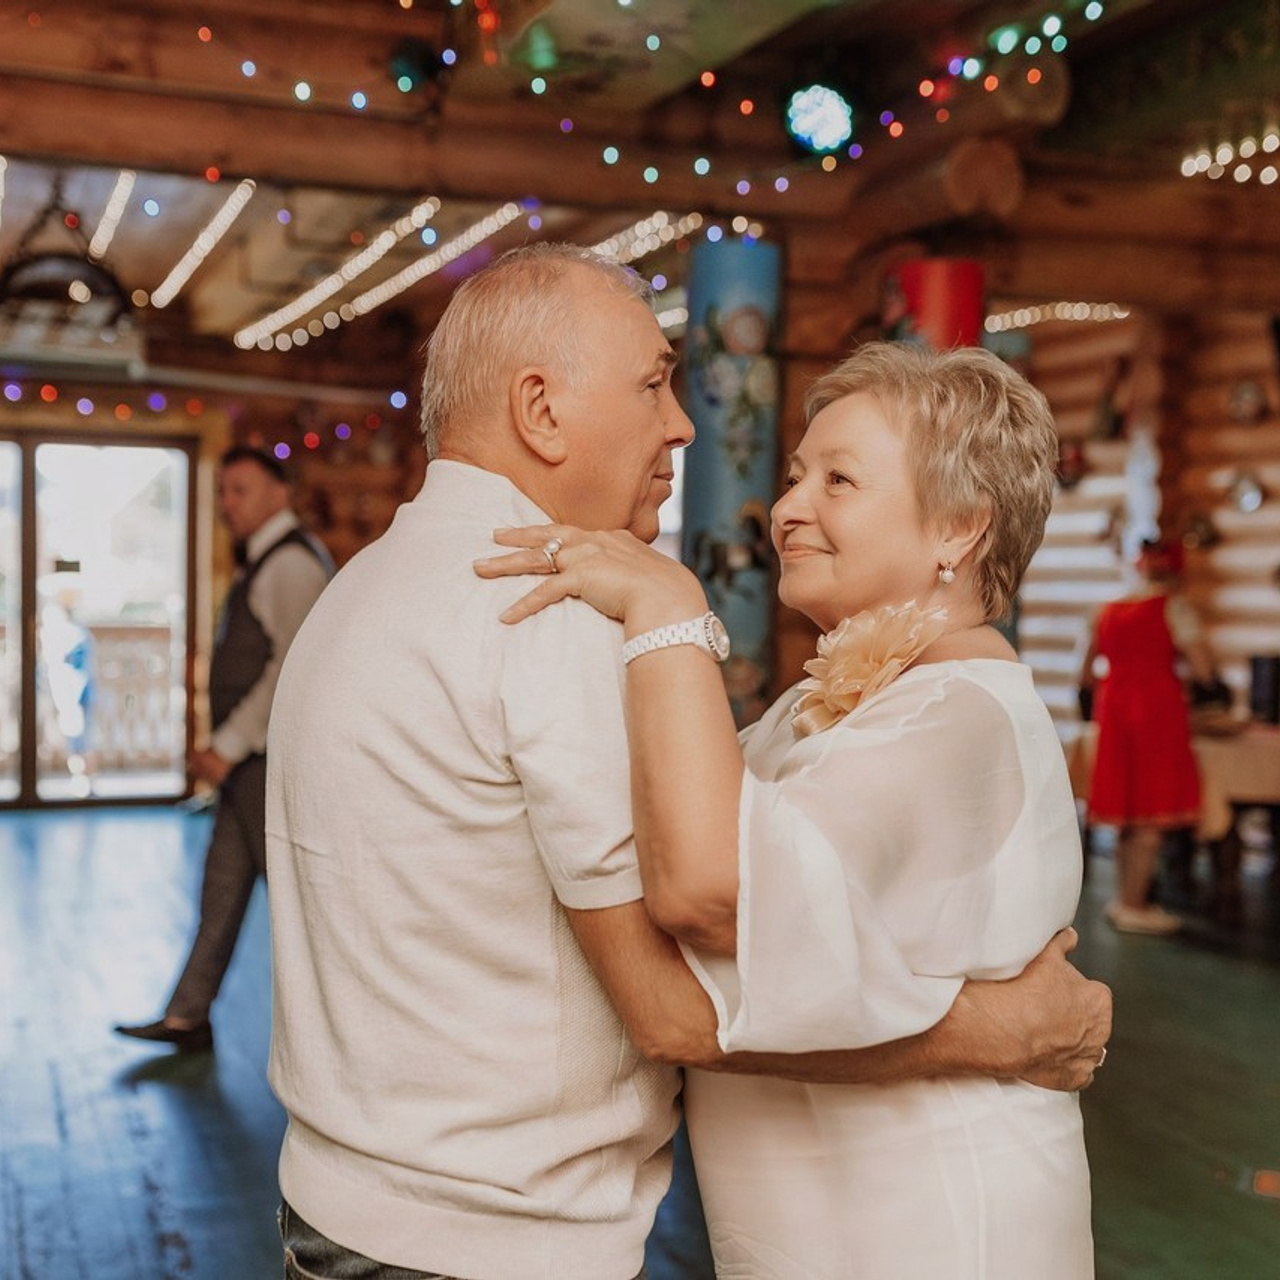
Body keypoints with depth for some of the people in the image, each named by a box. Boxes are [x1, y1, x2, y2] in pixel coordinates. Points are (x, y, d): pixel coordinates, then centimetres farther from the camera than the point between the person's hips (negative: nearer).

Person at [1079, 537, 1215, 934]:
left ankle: (1124, 897, 21)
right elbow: (1203, 671, -11)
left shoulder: (1108, 611, 12)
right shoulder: (1174, 607, -4)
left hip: (1115, 709, 6)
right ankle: (1134, 906, 0)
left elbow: (1086, 676, 15)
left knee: (1129, 810, 15)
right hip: (1159, 707, -6)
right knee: (1153, 814, -1)